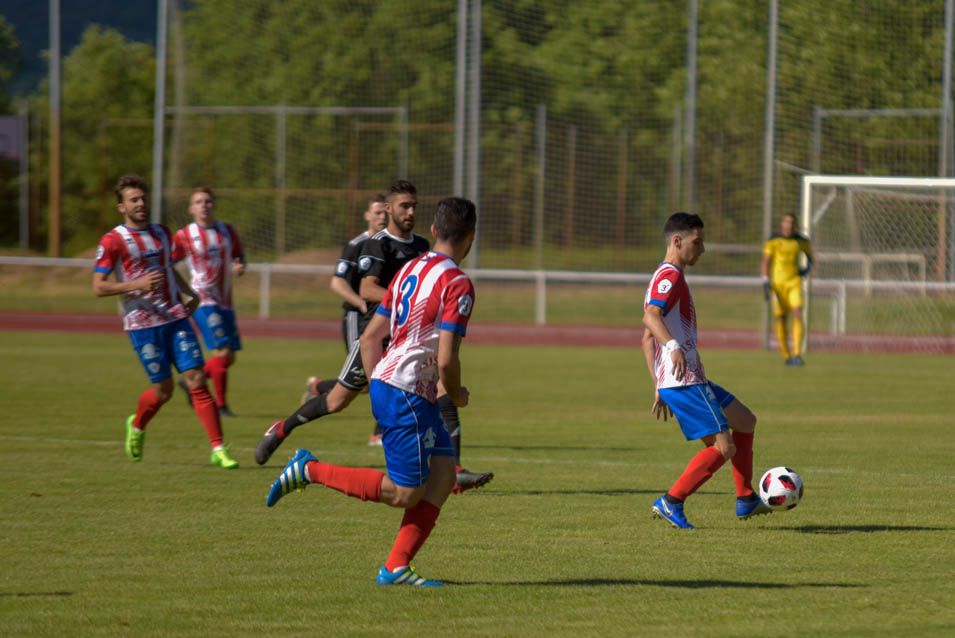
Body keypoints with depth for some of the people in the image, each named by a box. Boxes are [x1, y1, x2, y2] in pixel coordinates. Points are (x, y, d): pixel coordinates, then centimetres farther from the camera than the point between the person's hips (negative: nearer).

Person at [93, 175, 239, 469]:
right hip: (142, 323, -4)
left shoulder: (162, 233, 14)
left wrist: (190, 293, 15)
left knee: (197, 380, -7)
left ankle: (218, 449, -7)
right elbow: (98, 287, -9)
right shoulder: (112, 241, -5)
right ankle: (137, 426, 32)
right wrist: (136, 285, -21)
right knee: (163, 389, -1)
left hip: (175, 317, 4)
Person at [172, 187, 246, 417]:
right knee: (222, 352, -15)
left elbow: (239, 258, 15)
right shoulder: (183, 236, -5)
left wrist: (239, 267, -8)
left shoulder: (228, 232, 7)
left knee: (229, 357, 6)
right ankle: (220, 404, -4)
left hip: (225, 301, 6)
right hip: (202, 301, -6)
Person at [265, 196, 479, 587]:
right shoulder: (457, 284, -13)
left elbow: (369, 338, 16)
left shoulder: (410, 270, 13)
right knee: (405, 493, -2)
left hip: (384, 383, 9)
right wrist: (457, 396, 0)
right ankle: (310, 470, -1)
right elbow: (446, 359, -19)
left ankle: (396, 567, 4)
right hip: (407, 393, -9)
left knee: (443, 475, 8)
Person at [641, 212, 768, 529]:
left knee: (745, 421, 19)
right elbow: (651, 316, -29)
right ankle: (671, 503, -11)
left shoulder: (665, 277, 22)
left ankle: (745, 500, 20)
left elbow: (647, 339, 25)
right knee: (724, 447, -12)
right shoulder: (670, 275, -10)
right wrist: (673, 347, -45)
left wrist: (660, 387, 25)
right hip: (685, 382, -11)